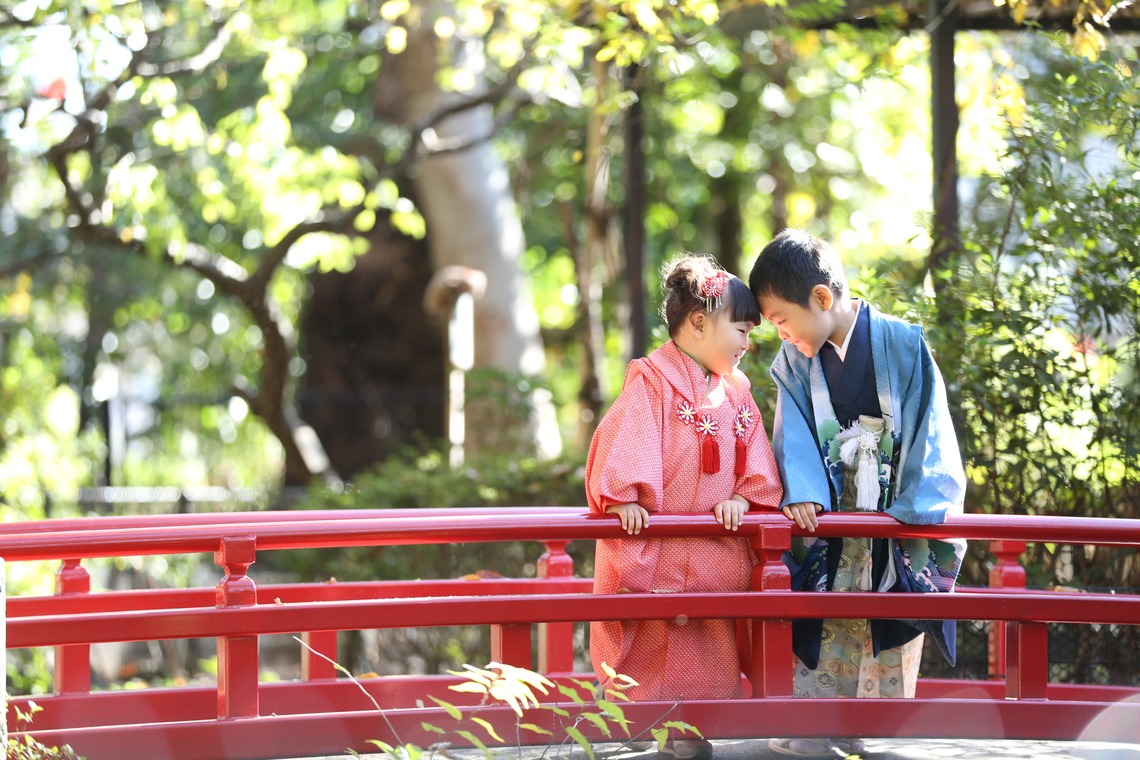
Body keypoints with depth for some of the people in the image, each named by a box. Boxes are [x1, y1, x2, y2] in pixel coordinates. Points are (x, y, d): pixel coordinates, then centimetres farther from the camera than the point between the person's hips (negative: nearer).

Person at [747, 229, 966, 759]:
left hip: (898, 535, -3)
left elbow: (928, 431, -6)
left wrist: (914, 509, -14)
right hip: (829, 527, 3)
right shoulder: (794, 361, 6)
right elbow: (796, 436, -2)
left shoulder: (903, 346, -6)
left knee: (890, 653, -2)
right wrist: (803, 495, -19)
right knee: (820, 643, 0)